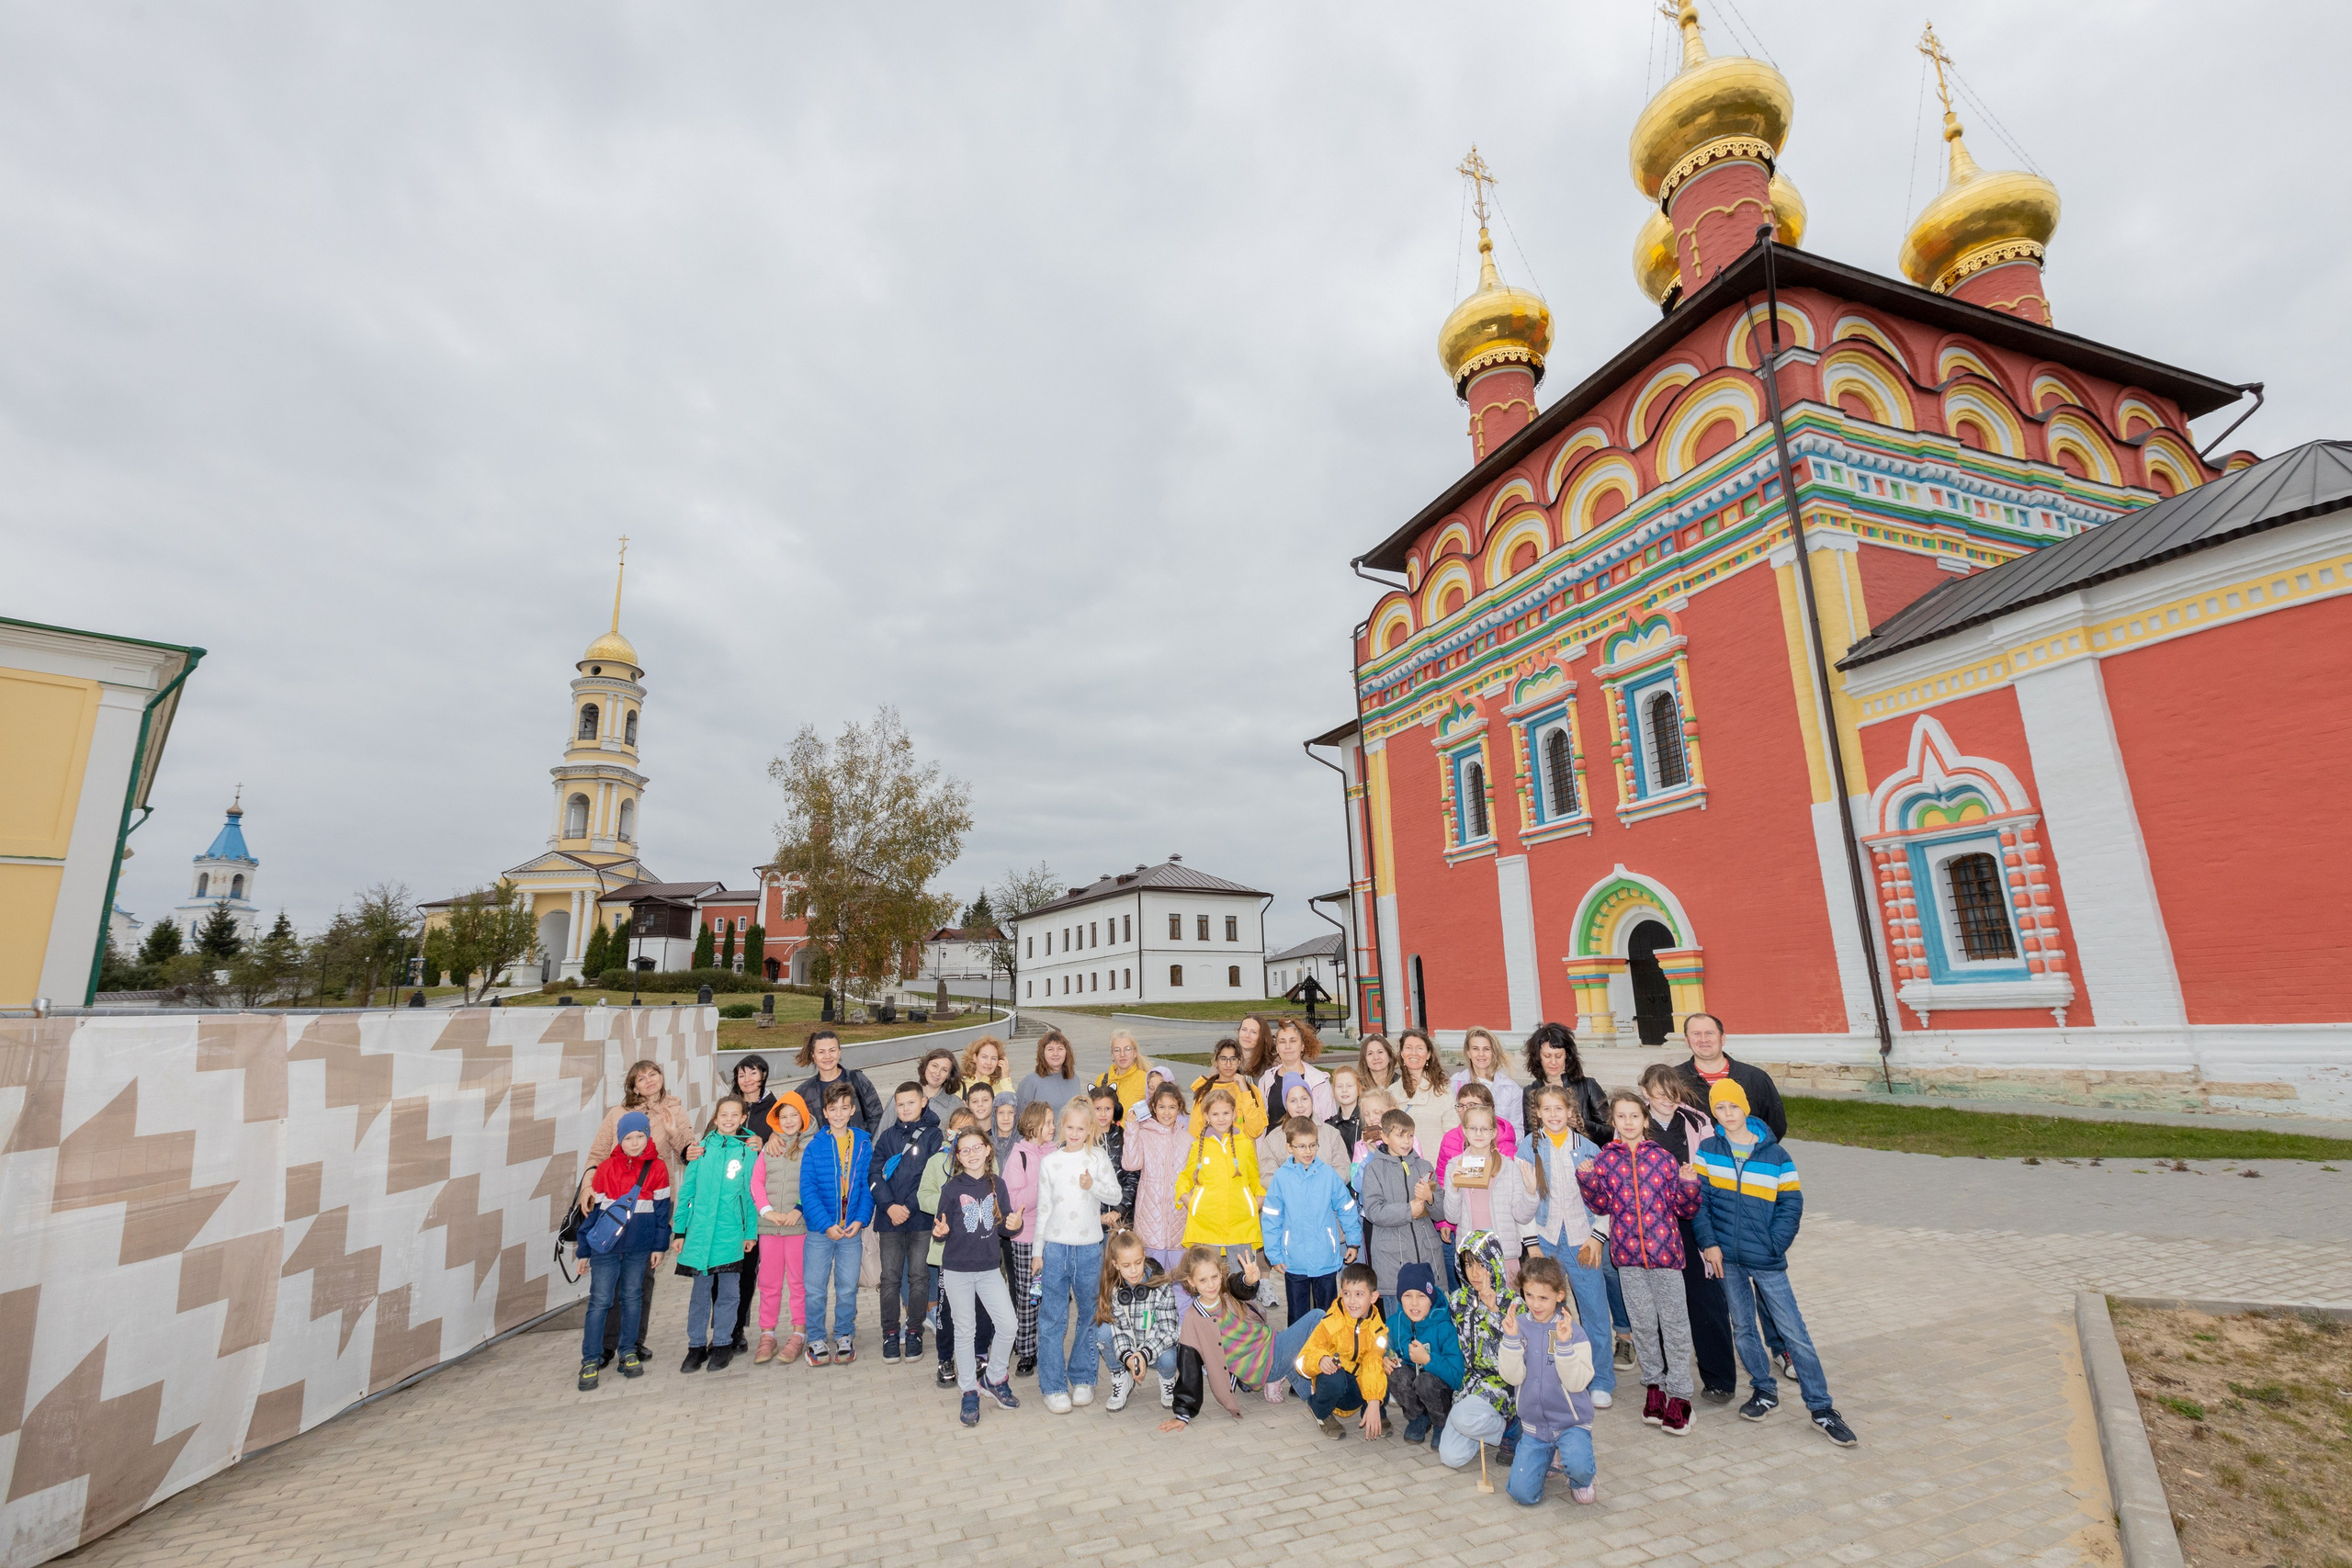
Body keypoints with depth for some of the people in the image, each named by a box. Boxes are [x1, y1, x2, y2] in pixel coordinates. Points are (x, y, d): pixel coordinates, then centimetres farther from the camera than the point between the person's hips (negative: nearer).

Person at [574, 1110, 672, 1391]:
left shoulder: (657, 1167, -3)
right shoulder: (606, 1168, -1)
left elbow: (662, 1208, 2)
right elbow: (593, 1209, 5)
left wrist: (659, 1245, 2)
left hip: (639, 1246, 0)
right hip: (605, 1244, 0)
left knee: (632, 1298, 10)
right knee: (600, 1301, 0)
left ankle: (629, 1353, 23)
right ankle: (590, 1361, 11)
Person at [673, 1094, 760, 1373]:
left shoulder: (748, 1151, 0)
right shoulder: (703, 1148, 2)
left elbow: (751, 1194, 2)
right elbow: (686, 1191, 6)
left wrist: (751, 1232, 0)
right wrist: (679, 1230, 4)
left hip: (732, 1233, -1)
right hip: (700, 1232, 1)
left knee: (728, 1292, 7)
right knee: (701, 1292, 9)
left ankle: (721, 1344, 22)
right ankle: (697, 1345, 24)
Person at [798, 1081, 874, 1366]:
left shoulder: (864, 1144, -1)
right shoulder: (815, 1146, -6)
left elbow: (869, 1185, 1)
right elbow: (808, 1188, -10)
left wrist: (861, 1219, -11)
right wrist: (826, 1224, -16)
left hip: (852, 1229, 1)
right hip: (819, 1230, -1)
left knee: (848, 1289, 10)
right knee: (815, 1289, 7)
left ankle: (845, 1337, 28)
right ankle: (816, 1339, 25)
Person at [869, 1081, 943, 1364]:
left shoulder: (933, 1135, -1)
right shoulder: (887, 1136, 7)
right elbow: (875, 1174, 1)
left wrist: (909, 1207, -15)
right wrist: (890, 1206, -13)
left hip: (921, 1217, -2)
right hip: (889, 1217, 2)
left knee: (918, 1275, 4)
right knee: (890, 1277, 5)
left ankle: (915, 1331, 17)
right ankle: (890, 1333, 17)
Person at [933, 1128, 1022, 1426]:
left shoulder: (997, 1184, -1)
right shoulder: (952, 1188, -8)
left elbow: (1005, 1224, 5)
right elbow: (941, 1233, -3)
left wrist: (1013, 1223, -16)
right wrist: (940, 1232, -26)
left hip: (989, 1268, 2)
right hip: (957, 1270, -2)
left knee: (1008, 1325, -1)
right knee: (964, 1332, 7)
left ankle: (993, 1378, 23)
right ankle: (969, 1391, 25)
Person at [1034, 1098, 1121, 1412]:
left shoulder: (1098, 1158, -1)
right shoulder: (1050, 1162, 1)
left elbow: (1115, 1197, -2)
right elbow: (1043, 1208, 5)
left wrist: (1094, 1186, -20)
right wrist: (1037, 1250, 5)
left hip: (1089, 1248, 0)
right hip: (1055, 1247, 0)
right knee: (1052, 1319, 0)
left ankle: (1082, 1379, 25)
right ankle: (1053, 1386, 12)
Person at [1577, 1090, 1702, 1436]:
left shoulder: (1662, 1157, -1)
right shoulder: (1605, 1159, 2)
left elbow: (1682, 1207, 3)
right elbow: (1601, 1205, 6)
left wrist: (1688, 1184, -16)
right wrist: (1586, 1179, -10)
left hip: (1664, 1249, -1)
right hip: (1627, 1252, 1)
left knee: (1674, 1322, 3)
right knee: (1642, 1323, 11)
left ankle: (1678, 1395, 15)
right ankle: (1653, 1385, 27)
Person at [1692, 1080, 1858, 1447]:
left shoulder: (1775, 1154, -5)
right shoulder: (1708, 1150, -2)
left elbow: (1791, 1203, -2)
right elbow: (1697, 1198, -1)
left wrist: (1774, 1244, -10)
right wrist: (1708, 1243, -7)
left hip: (1766, 1259, -2)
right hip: (1726, 1257, 2)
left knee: (1794, 1331, 2)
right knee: (1743, 1327, 13)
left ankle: (1821, 1407, 15)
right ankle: (1764, 1391, 31)